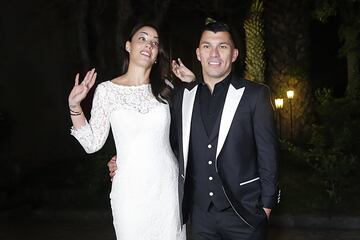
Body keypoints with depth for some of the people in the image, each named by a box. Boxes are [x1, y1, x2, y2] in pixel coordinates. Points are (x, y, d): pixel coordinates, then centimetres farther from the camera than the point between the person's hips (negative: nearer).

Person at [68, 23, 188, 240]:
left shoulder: (164, 88, 3)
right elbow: (93, 144, -1)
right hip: (130, 189, -2)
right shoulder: (106, 90, -3)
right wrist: (74, 106, -11)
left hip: (168, 186, 2)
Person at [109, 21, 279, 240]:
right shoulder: (182, 96, 5)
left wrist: (266, 204, -4)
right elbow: (170, 142, 13)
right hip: (200, 212, 3)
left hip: (244, 213, -3)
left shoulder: (255, 94, -5)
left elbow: (268, 153, -3)